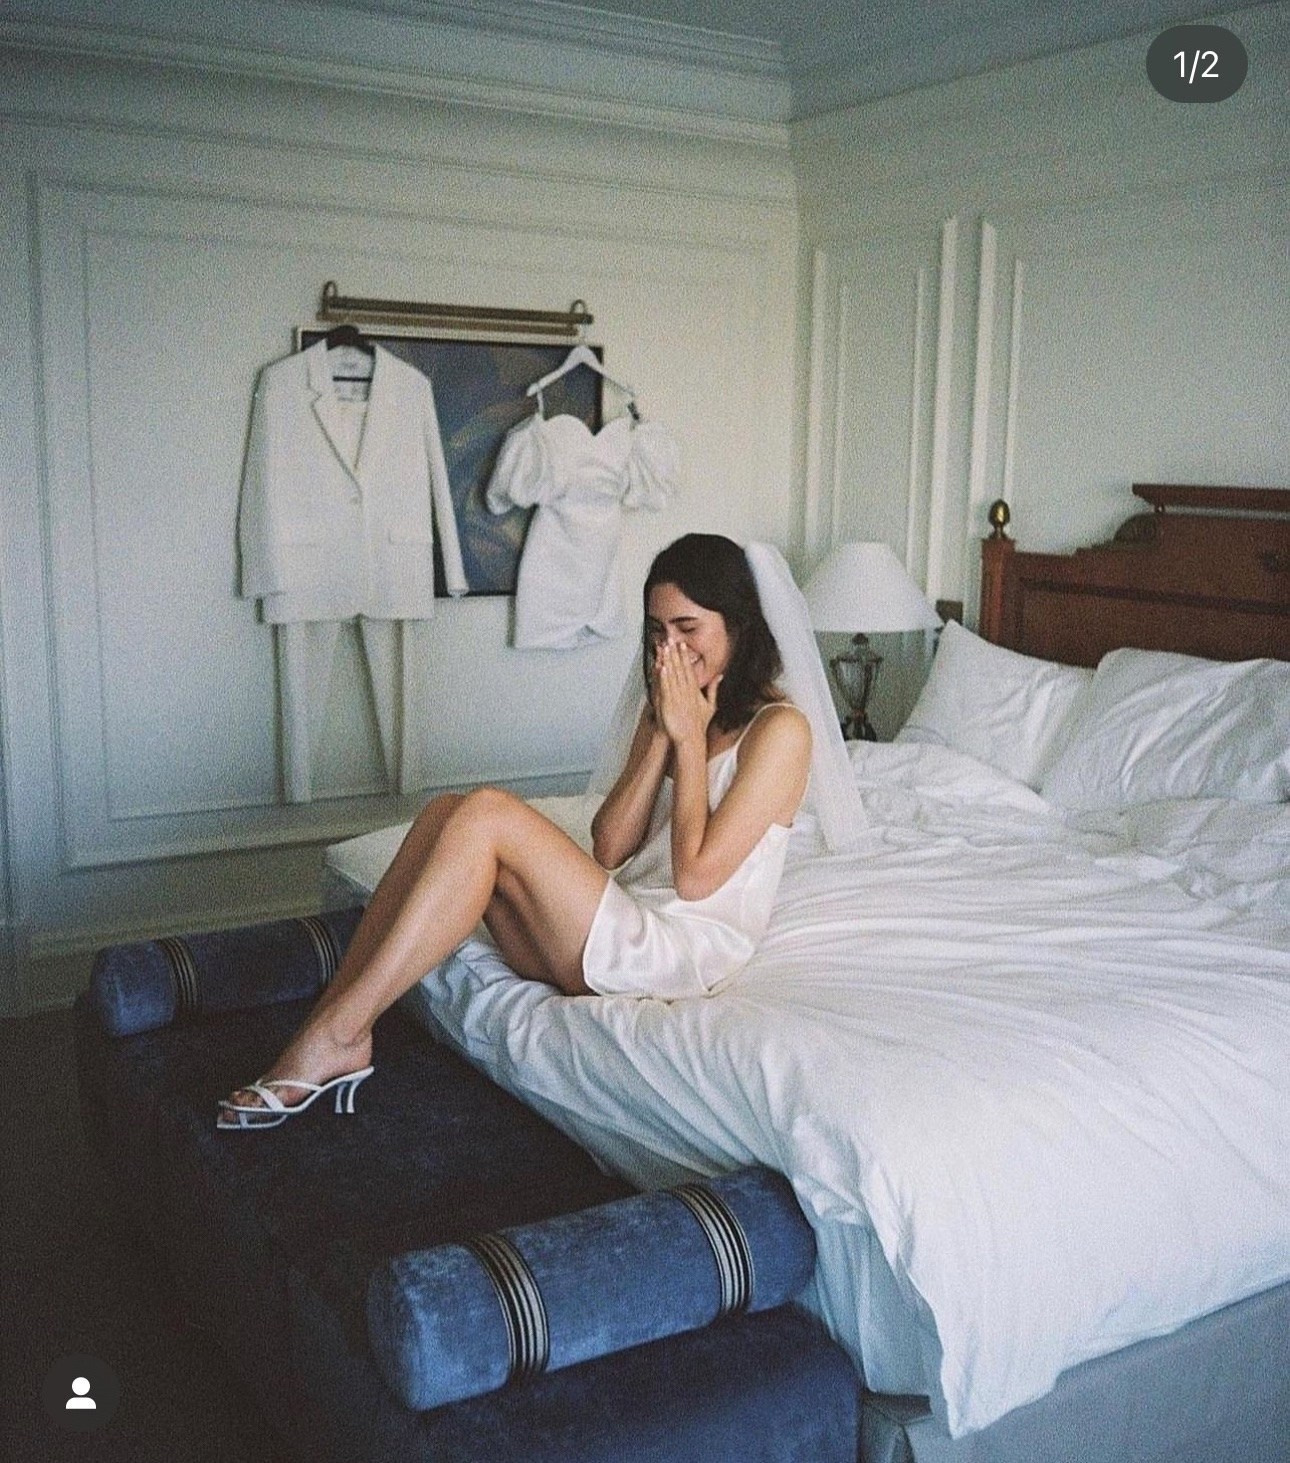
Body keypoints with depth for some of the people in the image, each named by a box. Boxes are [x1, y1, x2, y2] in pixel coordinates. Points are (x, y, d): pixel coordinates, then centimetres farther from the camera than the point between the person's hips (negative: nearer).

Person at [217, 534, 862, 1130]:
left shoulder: (779, 729, -6)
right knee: (447, 812, -14)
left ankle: (335, 1039, -20)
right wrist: (662, 735, -1)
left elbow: (695, 875, -15)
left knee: (487, 814, -23)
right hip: (620, 931, 7)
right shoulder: (668, 708, 17)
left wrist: (690, 739, -9)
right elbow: (607, 848, 7)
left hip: (678, 953, -7)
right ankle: (338, 1024, -19)